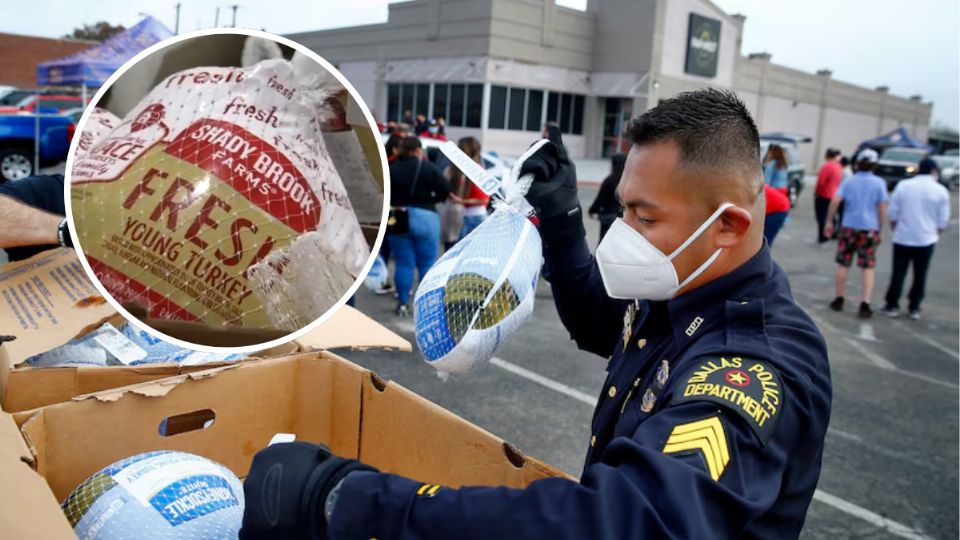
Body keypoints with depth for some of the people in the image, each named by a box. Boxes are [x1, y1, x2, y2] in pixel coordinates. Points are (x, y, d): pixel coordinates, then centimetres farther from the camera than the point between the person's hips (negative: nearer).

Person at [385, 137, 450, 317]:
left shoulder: (392, 169, 1)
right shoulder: (428, 167, -5)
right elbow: (445, 189, -9)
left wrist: (397, 204, 9)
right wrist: (431, 200, 6)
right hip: (425, 217, -2)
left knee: (403, 263, 7)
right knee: (427, 264, 7)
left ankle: (403, 304, 10)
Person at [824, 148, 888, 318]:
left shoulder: (849, 181, 1)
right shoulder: (879, 183, -1)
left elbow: (835, 201, -8)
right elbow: (882, 208, -3)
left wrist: (829, 221, 0)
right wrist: (880, 230, 5)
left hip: (849, 227, 1)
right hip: (870, 229, -1)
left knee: (843, 265, 11)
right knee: (868, 268, 3)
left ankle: (839, 300, 18)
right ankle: (865, 304, -4)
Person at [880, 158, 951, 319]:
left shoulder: (903, 185, -4)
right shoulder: (941, 191, -4)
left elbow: (893, 213, 0)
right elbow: (943, 220, 0)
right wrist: (936, 234, 16)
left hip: (903, 238, 0)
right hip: (926, 240, 0)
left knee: (898, 273, 8)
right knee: (920, 275, 10)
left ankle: (892, 306, 11)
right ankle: (915, 308, 16)